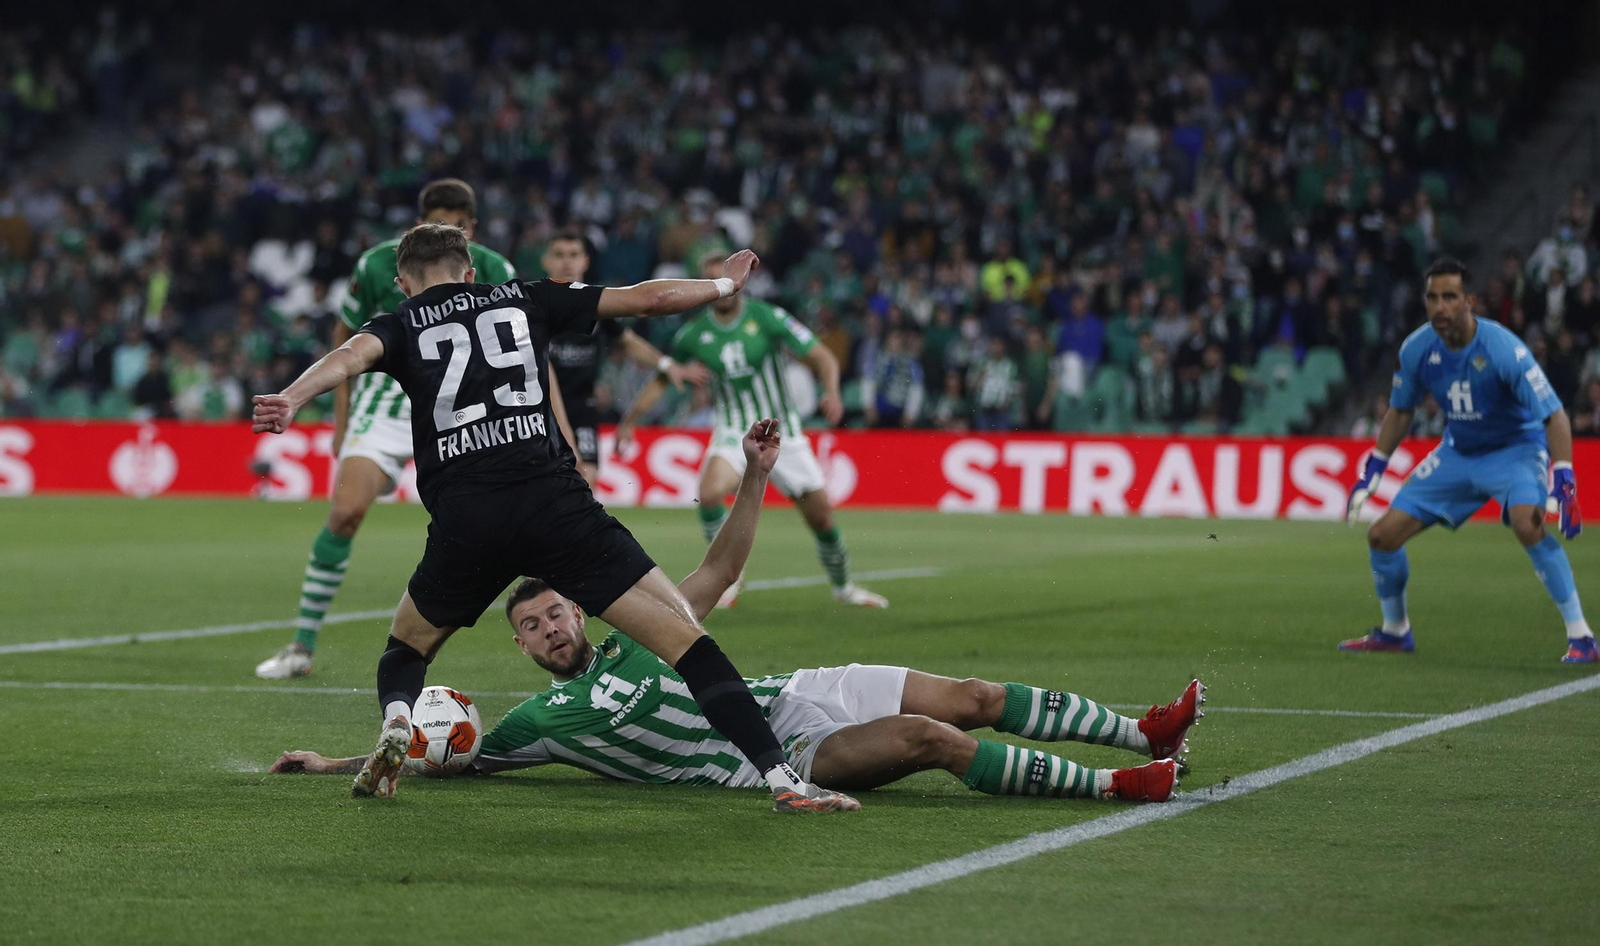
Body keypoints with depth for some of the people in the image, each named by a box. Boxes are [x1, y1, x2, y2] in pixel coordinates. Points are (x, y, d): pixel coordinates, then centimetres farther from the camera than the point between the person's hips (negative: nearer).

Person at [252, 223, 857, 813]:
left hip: (462, 519, 1)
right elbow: (649, 298, 24)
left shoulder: (401, 326, 18)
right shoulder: (524, 300, 22)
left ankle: (395, 723, -5)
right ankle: (782, 779, -13)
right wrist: (725, 284, 41)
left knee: (408, 646, 28)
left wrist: (290, 399, -24)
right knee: (682, 635, -1)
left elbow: (352, 355, -6)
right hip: (553, 497, 0)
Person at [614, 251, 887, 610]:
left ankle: (842, 586, 27)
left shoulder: (767, 317, -10)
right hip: (733, 433, 0)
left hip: (782, 432, 0)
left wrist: (832, 392, -30)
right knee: (710, 491, -30)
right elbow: (661, 379, 11)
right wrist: (630, 420, 4)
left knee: (820, 515, 1)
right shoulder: (694, 333, -3)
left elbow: (822, 357, -11)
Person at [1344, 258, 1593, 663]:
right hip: (1458, 452, 6)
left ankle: (1580, 637, -25)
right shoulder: (1416, 349, -11)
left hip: (1516, 447, -6)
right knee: (1382, 535, 0)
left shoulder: (1503, 348, -28)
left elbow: (1554, 416, -28)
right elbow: (1400, 411, 9)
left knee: (1527, 524, -36)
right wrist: (1373, 470, 6)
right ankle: (1394, 631, 26)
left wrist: (1563, 481, -39)